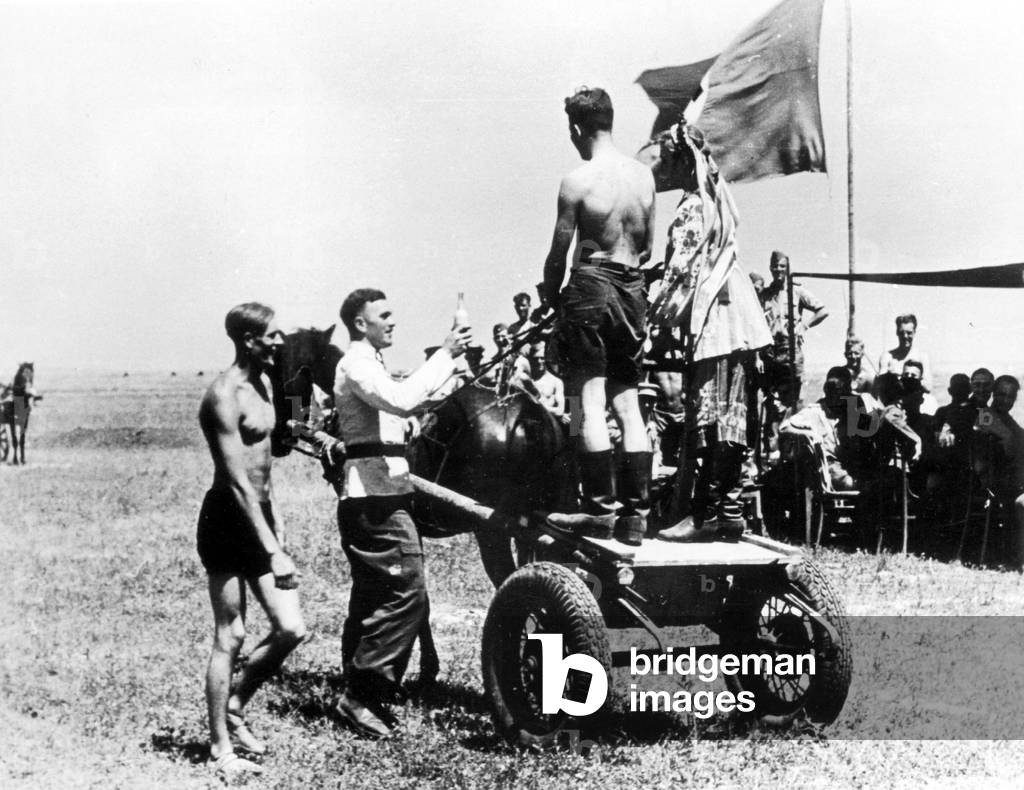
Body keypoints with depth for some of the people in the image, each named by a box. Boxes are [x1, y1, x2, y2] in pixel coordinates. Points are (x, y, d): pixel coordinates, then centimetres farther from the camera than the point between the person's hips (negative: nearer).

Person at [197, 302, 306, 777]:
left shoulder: (261, 383, 12)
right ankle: (221, 748, 9)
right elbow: (238, 482, -23)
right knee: (230, 638, -2)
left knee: (291, 630, 4)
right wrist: (274, 552, -26)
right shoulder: (225, 396, -17)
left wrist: (275, 521, 18)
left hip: (258, 517, 9)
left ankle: (233, 709, 23)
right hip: (228, 521, -8)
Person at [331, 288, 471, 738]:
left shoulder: (368, 364, 24)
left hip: (378, 491, 11)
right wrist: (444, 355, -18)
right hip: (375, 491, -11)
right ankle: (362, 695, -12)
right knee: (407, 593, -14)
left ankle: (359, 694, 18)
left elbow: (402, 402, 22)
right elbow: (401, 399, -26)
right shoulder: (356, 365, -10)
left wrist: (448, 362, 19)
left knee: (371, 597, 13)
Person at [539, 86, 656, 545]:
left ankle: (600, 510, -5)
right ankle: (635, 515, 10)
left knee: (590, 406, -4)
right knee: (628, 406, 8)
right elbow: (647, 246, 14)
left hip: (591, 288, -6)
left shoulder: (578, 181, -11)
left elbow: (559, 252, -7)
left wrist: (550, 297, 7)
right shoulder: (644, 176, 7)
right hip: (632, 292, 6)